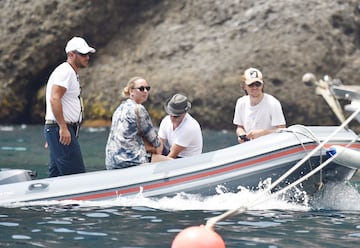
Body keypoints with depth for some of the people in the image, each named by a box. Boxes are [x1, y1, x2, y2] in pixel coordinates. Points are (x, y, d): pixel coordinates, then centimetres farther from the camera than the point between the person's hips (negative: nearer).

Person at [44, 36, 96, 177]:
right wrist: (63, 128, -25)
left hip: (63, 129, 11)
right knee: (77, 176, -14)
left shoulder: (71, 73, 22)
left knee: (56, 176, 9)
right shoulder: (65, 71, -10)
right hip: (62, 130, -11)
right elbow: (54, 99, -22)